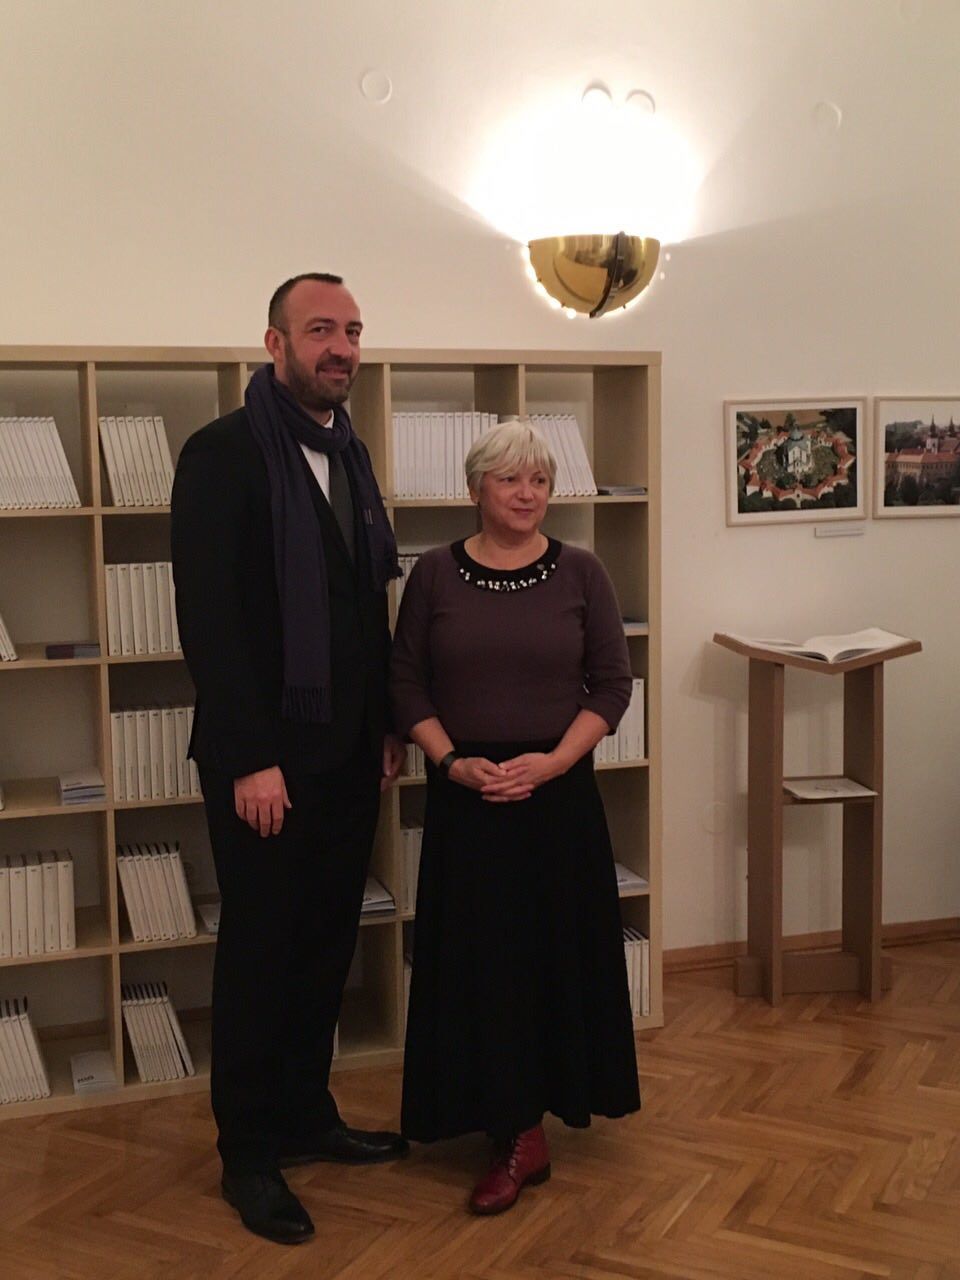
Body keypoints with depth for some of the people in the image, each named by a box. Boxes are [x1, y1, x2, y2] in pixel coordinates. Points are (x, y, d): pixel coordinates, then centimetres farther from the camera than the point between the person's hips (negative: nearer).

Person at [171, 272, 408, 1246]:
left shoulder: (349, 455, 12)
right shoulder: (223, 454, -11)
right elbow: (208, 619, -17)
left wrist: (386, 723, 10)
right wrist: (250, 759, -19)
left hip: (347, 753, 7)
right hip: (263, 757, -7)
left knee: (327, 940, 14)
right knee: (259, 949, 5)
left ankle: (307, 1114, 31)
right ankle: (248, 1152, 20)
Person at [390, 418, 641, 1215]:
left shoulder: (580, 573, 0)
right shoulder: (436, 573, 0)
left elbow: (613, 683, 0)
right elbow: (406, 683, 2)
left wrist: (554, 761, -13)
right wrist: (452, 762, -11)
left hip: (559, 790, 0)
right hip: (466, 794, 0)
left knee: (558, 949, 5)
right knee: (481, 956, 0)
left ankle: (541, 1106, 25)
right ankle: (519, 1134, 10)